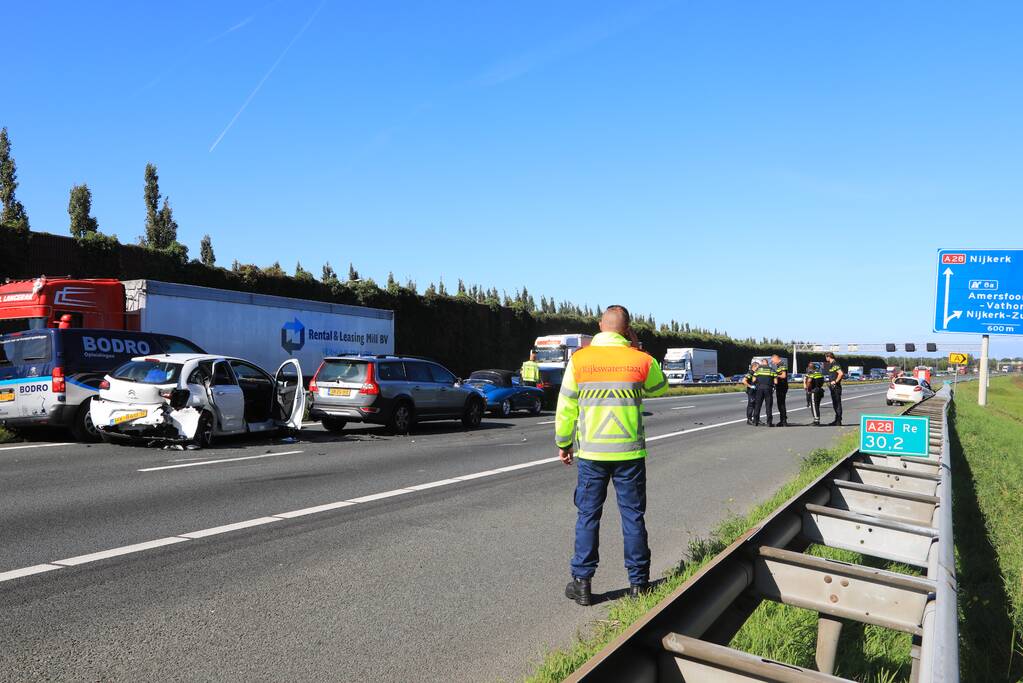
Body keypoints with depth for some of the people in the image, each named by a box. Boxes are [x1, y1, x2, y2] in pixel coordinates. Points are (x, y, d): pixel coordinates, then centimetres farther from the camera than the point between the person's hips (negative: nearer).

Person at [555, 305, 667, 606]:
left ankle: (582, 583, 13)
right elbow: (660, 386, 18)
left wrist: (563, 443, 13)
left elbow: (565, 408, 1)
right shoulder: (641, 360, -4)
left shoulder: (579, 359, -4)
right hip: (630, 453, 0)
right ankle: (638, 582, 19)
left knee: (588, 516, 9)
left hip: (591, 453, 0)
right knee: (633, 516, 11)